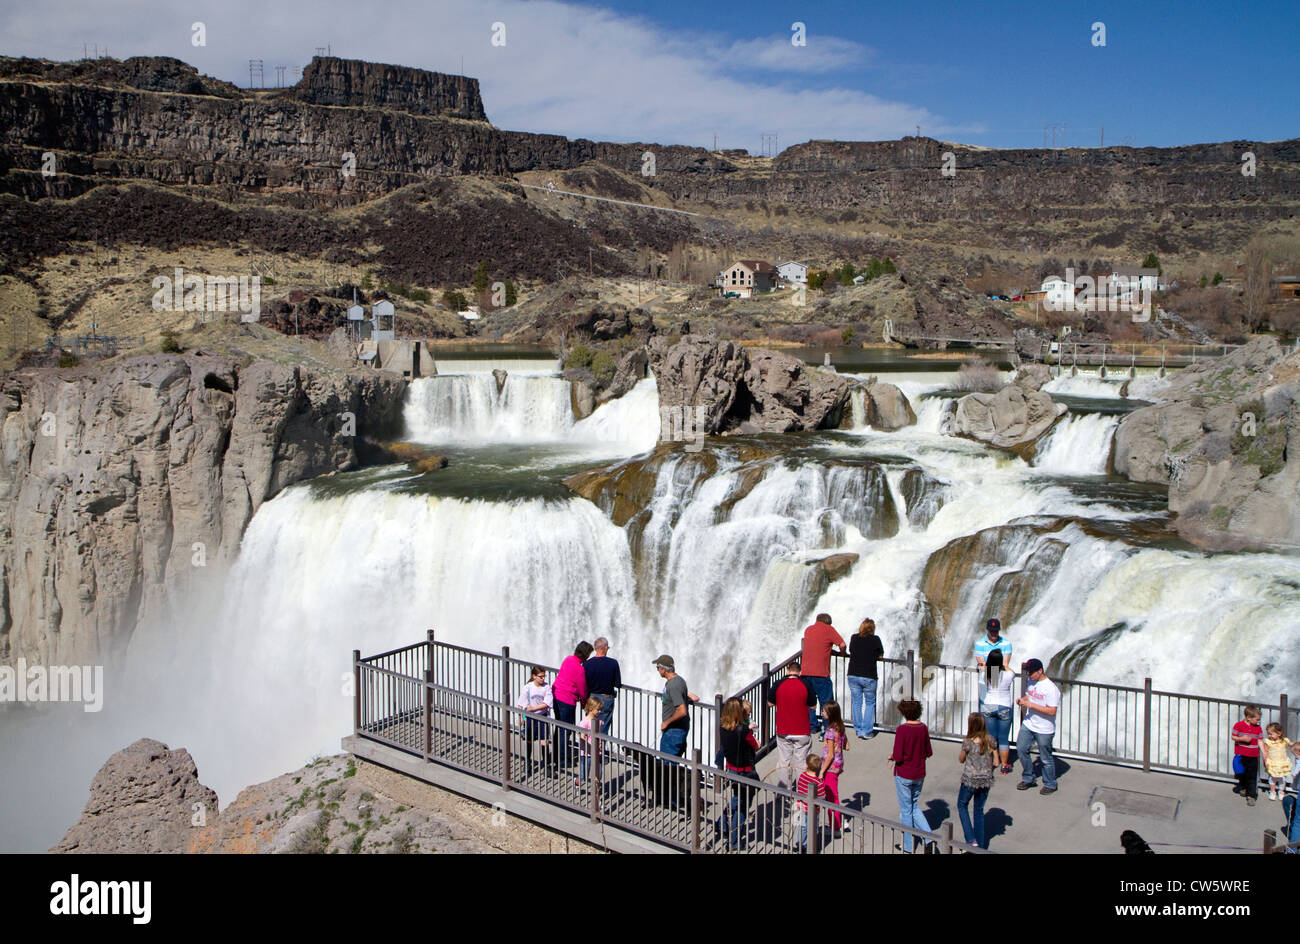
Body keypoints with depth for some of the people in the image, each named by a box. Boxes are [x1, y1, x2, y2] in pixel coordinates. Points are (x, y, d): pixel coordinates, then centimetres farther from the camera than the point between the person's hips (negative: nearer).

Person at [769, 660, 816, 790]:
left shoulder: (778, 685, -7)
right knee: (800, 760, 8)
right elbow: (812, 706, -1)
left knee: (783, 761, 10)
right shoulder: (805, 685, -10)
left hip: (782, 731, 1)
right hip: (802, 731, -1)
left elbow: (770, 703, 5)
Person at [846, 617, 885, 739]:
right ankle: (866, 732, 9)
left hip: (853, 675, 3)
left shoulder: (854, 638, 2)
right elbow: (880, 656, 3)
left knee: (856, 702, 13)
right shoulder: (875, 639, -7)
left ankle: (858, 730, 20)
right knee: (870, 703, 10)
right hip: (869, 676, -3)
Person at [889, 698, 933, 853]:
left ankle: (907, 845, 21)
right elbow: (928, 752, 6)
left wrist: (892, 756, -2)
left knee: (906, 809, 9)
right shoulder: (923, 728, -3)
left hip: (904, 775, -5)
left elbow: (898, 757, -22)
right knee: (915, 806, 21)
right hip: (919, 775, 5)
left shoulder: (902, 729, -21)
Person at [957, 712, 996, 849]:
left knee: (962, 805, 17)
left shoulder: (968, 742, -18)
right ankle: (980, 844, 22)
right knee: (979, 810, 18)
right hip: (986, 780, 4)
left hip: (970, 780, -4)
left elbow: (961, 759, -3)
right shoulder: (991, 740, -7)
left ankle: (971, 839, 6)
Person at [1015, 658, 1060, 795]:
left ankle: (1050, 785, 25)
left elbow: (1052, 711, -25)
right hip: (1028, 724, 7)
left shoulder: (1051, 688, -21)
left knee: (1046, 758, 6)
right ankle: (1028, 779, 29)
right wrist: (1022, 699, -3)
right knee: (1021, 749, 11)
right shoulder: (1031, 682, 4)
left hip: (1044, 730, -7)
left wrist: (1030, 705, -26)